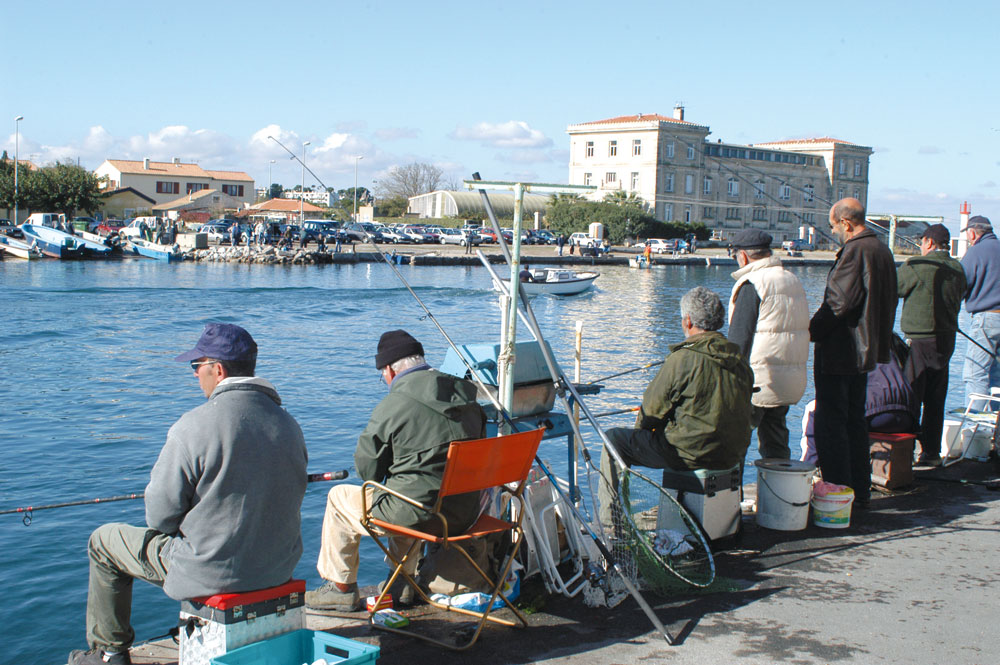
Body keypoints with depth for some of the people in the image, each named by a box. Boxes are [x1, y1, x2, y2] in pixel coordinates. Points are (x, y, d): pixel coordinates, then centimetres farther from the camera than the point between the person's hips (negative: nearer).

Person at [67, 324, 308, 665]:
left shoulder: (195, 425, -20)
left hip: (214, 570, -6)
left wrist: (169, 527, 10)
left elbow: (161, 515, -15)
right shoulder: (289, 424, -1)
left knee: (103, 541, 16)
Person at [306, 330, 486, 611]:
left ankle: (342, 588, 28)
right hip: (466, 514, 7)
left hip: (419, 514, -7)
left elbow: (367, 470, -7)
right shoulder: (467, 396, 5)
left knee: (339, 498, 17)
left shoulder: (392, 406, -14)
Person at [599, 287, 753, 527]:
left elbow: (652, 410, -9)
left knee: (614, 439, 8)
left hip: (693, 453, -8)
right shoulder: (739, 361, 5)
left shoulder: (683, 359, -17)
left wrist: (641, 424, 15)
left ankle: (608, 519, 14)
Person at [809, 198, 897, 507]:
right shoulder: (883, 250, 13)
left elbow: (839, 301, -22)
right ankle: (860, 491, 23)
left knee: (830, 424, -4)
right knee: (855, 421, 17)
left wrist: (811, 330, -11)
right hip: (865, 351, 10)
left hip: (839, 352, -10)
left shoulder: (855, 251, -18)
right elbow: (887, 303, 18)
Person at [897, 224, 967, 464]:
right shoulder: (958, 269, 6)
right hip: (947, 338, 6)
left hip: (919, 340, -6)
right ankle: (932, 451, 17)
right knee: (935, 401, 12)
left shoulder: (916, 266, -14)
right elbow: (957, 302, 14)